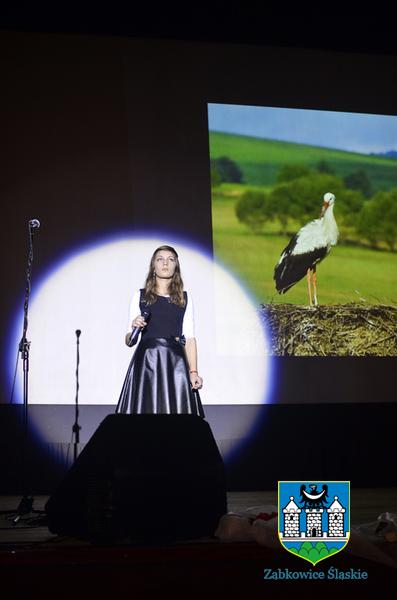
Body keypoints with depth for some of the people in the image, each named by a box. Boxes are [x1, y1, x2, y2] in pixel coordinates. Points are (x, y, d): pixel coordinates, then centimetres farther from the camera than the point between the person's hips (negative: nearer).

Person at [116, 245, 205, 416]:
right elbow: (128, 341, 9)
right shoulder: (140, 296, 9)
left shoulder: (185, 298, 12)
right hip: (145, 363, -1)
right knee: (145, 408, -5)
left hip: (175, 363, 1)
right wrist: (134, 328, -13)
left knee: (177, 408, -5)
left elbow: (189, 338, 6)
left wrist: (193, 372, -6)